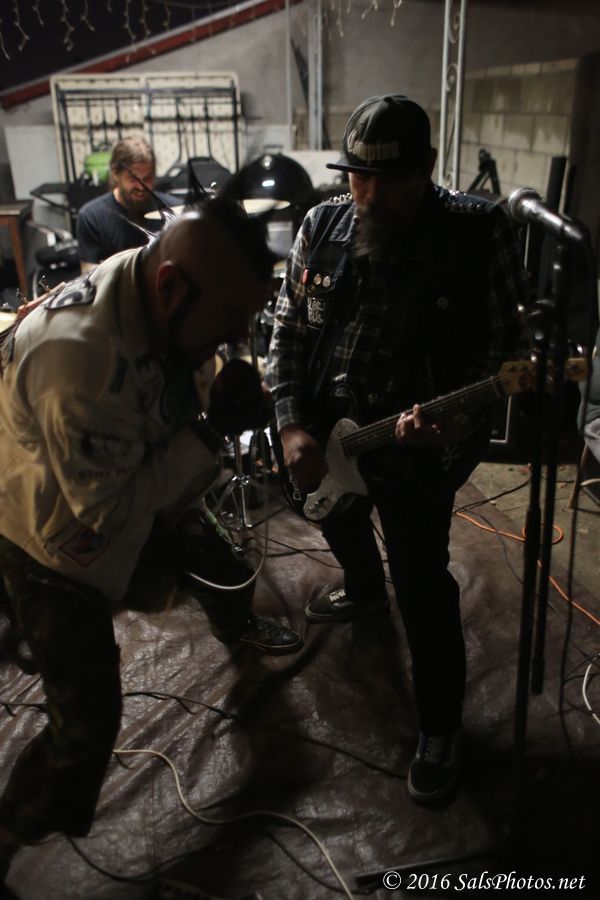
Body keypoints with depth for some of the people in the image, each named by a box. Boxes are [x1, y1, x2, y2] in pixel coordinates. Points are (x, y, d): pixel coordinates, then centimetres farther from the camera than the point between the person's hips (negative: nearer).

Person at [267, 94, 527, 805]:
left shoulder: (479, 234, -14)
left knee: (422, 586, -3)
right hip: (324, 439, 5)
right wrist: (293, 425, -14)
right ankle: (364, 592, 65)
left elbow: (500, 347, -10)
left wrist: (457, 417, -29)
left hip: (419, 449, -5)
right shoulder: (322, 227, -5)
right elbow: (288, 333, -1)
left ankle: (440, 725, 22)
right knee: (340, 525, 29)